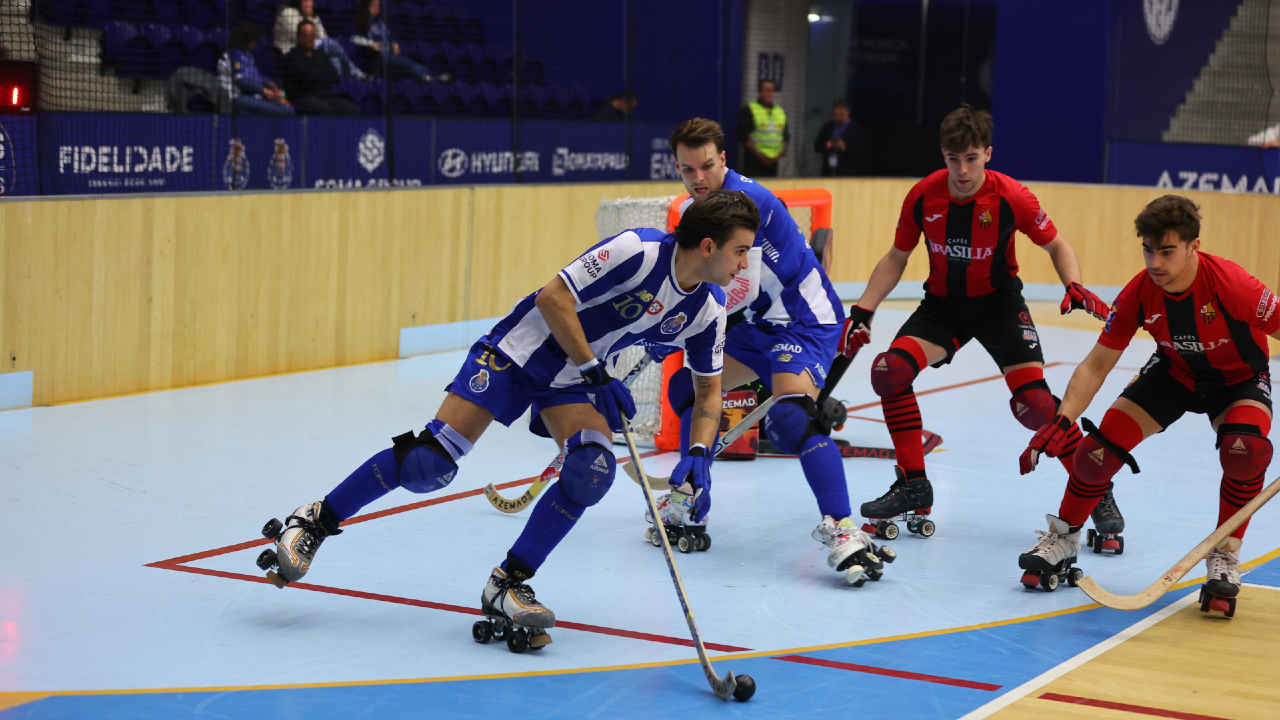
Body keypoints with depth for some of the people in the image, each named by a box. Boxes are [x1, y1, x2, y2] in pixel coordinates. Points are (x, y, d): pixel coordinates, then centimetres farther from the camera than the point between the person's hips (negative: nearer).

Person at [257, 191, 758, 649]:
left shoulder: (707, 310, -5)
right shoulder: (638, 251, -25)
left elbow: (708, 389, 7)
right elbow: (553, 298, -22)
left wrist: (699, 454, -7)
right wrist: (595, 370, -20)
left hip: (574, 383, 6)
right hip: (521, 352, -6)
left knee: (592, 470, -22)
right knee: (431, 461, -13)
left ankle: (506, 588, -9)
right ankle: (315, 522, 7)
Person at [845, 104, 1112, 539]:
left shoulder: (1011, 197, -18)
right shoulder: (923, 197, -11)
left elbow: (1056, 246, -3)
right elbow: (896, 259, 3)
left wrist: (1075, 287, -21)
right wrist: (862, 311, -6)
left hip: (998, 303, -3)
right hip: (942, 304, 3)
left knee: (1033, 403, -19)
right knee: (889, 370, -21)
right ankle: (914, 487, -4)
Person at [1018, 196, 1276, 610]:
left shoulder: (1232, 286, -34)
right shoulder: (1138, 295, -22)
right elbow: (1096, 365, -16)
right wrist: (1062, 421, -29)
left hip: (1239, 378, -3)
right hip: (1175, 372, 3)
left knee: (1246, 449, -34)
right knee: (1101, 447, -10)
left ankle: (1225, 556, -11)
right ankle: (1064, 537, 17)